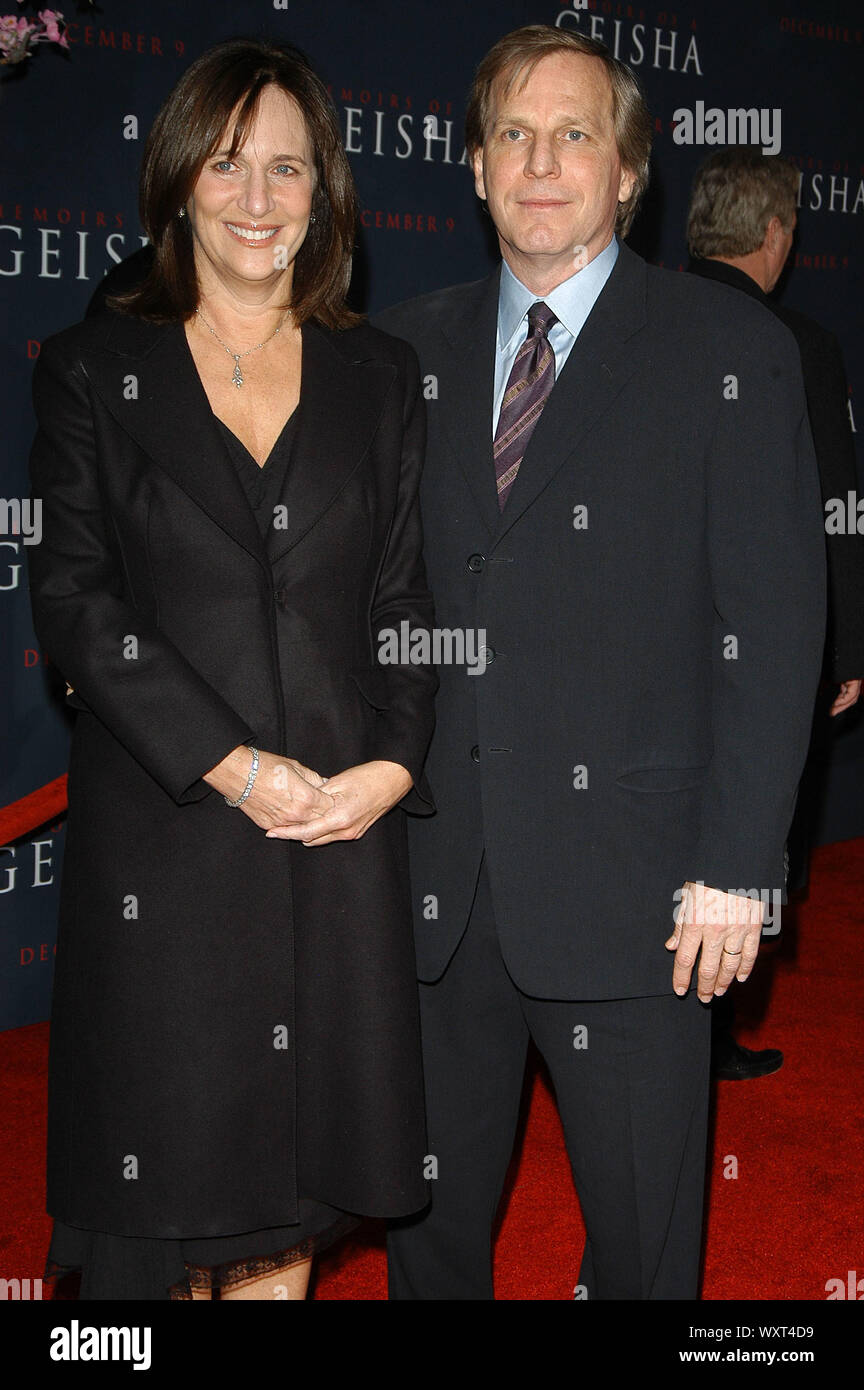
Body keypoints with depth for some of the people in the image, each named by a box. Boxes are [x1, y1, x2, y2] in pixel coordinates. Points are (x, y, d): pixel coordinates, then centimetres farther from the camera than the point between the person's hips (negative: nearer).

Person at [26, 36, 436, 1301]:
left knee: (299, 1149, 11)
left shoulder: (381, 378, 10)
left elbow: (410, 598, 8)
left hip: (344, 822, 2)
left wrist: (393, 762, -9)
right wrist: (229, 762, -14)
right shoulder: (94, 370, 3)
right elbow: (71, 600, -5)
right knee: (169, 1149, 7)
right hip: (163, 835, -2)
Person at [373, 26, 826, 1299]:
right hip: (431, 876, 3)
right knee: (429, 1215, 17)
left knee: (643, 1237, 12)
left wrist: (735, 867, -11)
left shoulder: (728, 350, -2)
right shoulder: (407, 349, 9)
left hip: (627, 881, -3)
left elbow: (773, 621, -6)